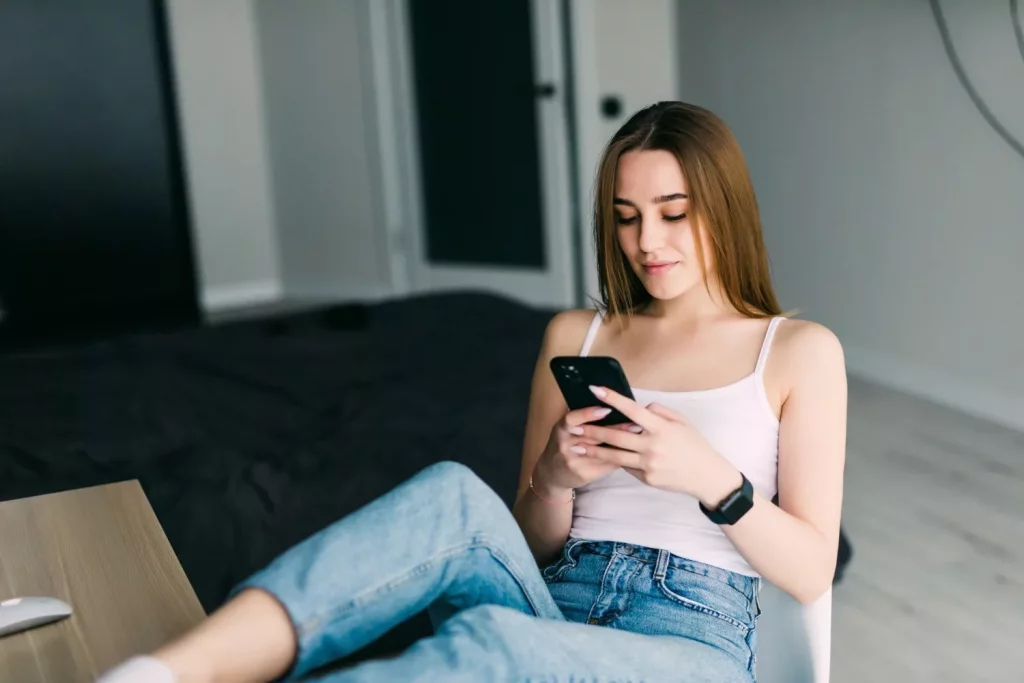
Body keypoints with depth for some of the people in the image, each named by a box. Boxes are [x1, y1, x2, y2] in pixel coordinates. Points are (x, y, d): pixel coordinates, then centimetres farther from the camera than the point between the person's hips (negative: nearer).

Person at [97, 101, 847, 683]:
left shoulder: (801, 351, 6)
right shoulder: (575, 335, 14)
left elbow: (812, 573, 2)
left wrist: (711, 477, -17)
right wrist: (554, 478, -9)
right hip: (552, 616, 3)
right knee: (456, 497, -32)